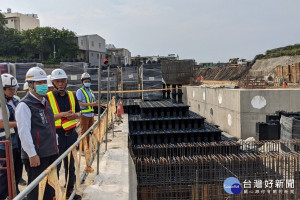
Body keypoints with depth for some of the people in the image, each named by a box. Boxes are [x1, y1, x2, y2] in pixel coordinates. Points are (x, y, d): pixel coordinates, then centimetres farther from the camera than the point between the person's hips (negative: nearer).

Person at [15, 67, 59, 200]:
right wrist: (32, 154, -19)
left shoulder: (45, 102, 14)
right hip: (36, 157, -8)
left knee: (50, 189, 19)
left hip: (51, 153, 8)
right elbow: (24, 132, -19)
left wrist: (55, 145, 19)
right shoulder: (24, 105, -13)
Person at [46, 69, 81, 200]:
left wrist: (75, 115, -6)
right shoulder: (48, 97, -7)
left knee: (71, 165, 16)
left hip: (71, 134, 5)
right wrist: (62, 114, -20)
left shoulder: (72, 96, 10)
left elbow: (78, 112, 17)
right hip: (56, 136, -5)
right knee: (55, 166, 4)